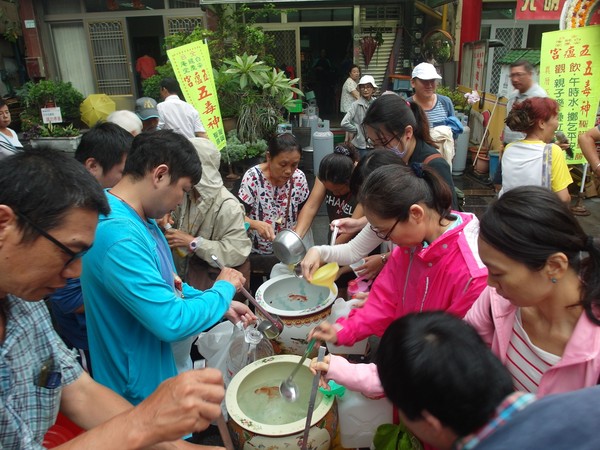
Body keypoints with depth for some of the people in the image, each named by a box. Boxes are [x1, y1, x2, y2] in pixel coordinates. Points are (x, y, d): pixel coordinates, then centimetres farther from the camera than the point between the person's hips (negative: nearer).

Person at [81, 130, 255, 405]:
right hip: (141, 390, -9)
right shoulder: (119, 236, -33)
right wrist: (224, 289, -17)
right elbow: (172, 322, -34)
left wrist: (223, 307, 4)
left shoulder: (140, 218, 0)